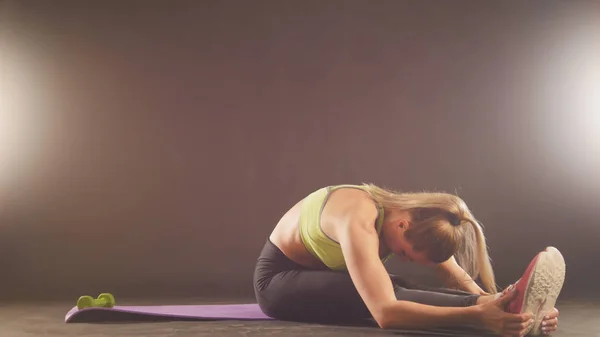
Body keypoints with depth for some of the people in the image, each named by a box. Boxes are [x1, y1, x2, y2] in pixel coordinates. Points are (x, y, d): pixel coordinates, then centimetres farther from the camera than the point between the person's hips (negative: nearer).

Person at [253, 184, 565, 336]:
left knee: (398, 290, -24)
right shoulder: (359, 220, -38)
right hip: (278, 280, -9)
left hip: (323, 274, 9)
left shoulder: (415, 216, -13)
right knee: (390, 294, -33)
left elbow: (459, 278, -20)